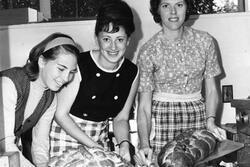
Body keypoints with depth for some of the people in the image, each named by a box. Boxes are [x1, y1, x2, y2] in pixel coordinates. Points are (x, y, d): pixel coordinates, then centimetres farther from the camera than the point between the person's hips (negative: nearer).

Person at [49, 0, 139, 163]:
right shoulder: (79, 65, -21)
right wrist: (91, 145, -17)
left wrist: (124, 144, -15)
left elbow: (121, 118, 3)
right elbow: (61, 114, -14)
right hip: (66, 134, -3)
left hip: (100, 138, 4)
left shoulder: (132, 73, -6)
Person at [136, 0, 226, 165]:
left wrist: (210, 120, -12)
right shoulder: (148, 51, -7)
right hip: (163, 120, -2)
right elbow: (144, 104, -8)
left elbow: (211, 89, 4)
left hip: (198, 115, 2)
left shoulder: (204, 40, 1)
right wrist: (144, 143, -21)